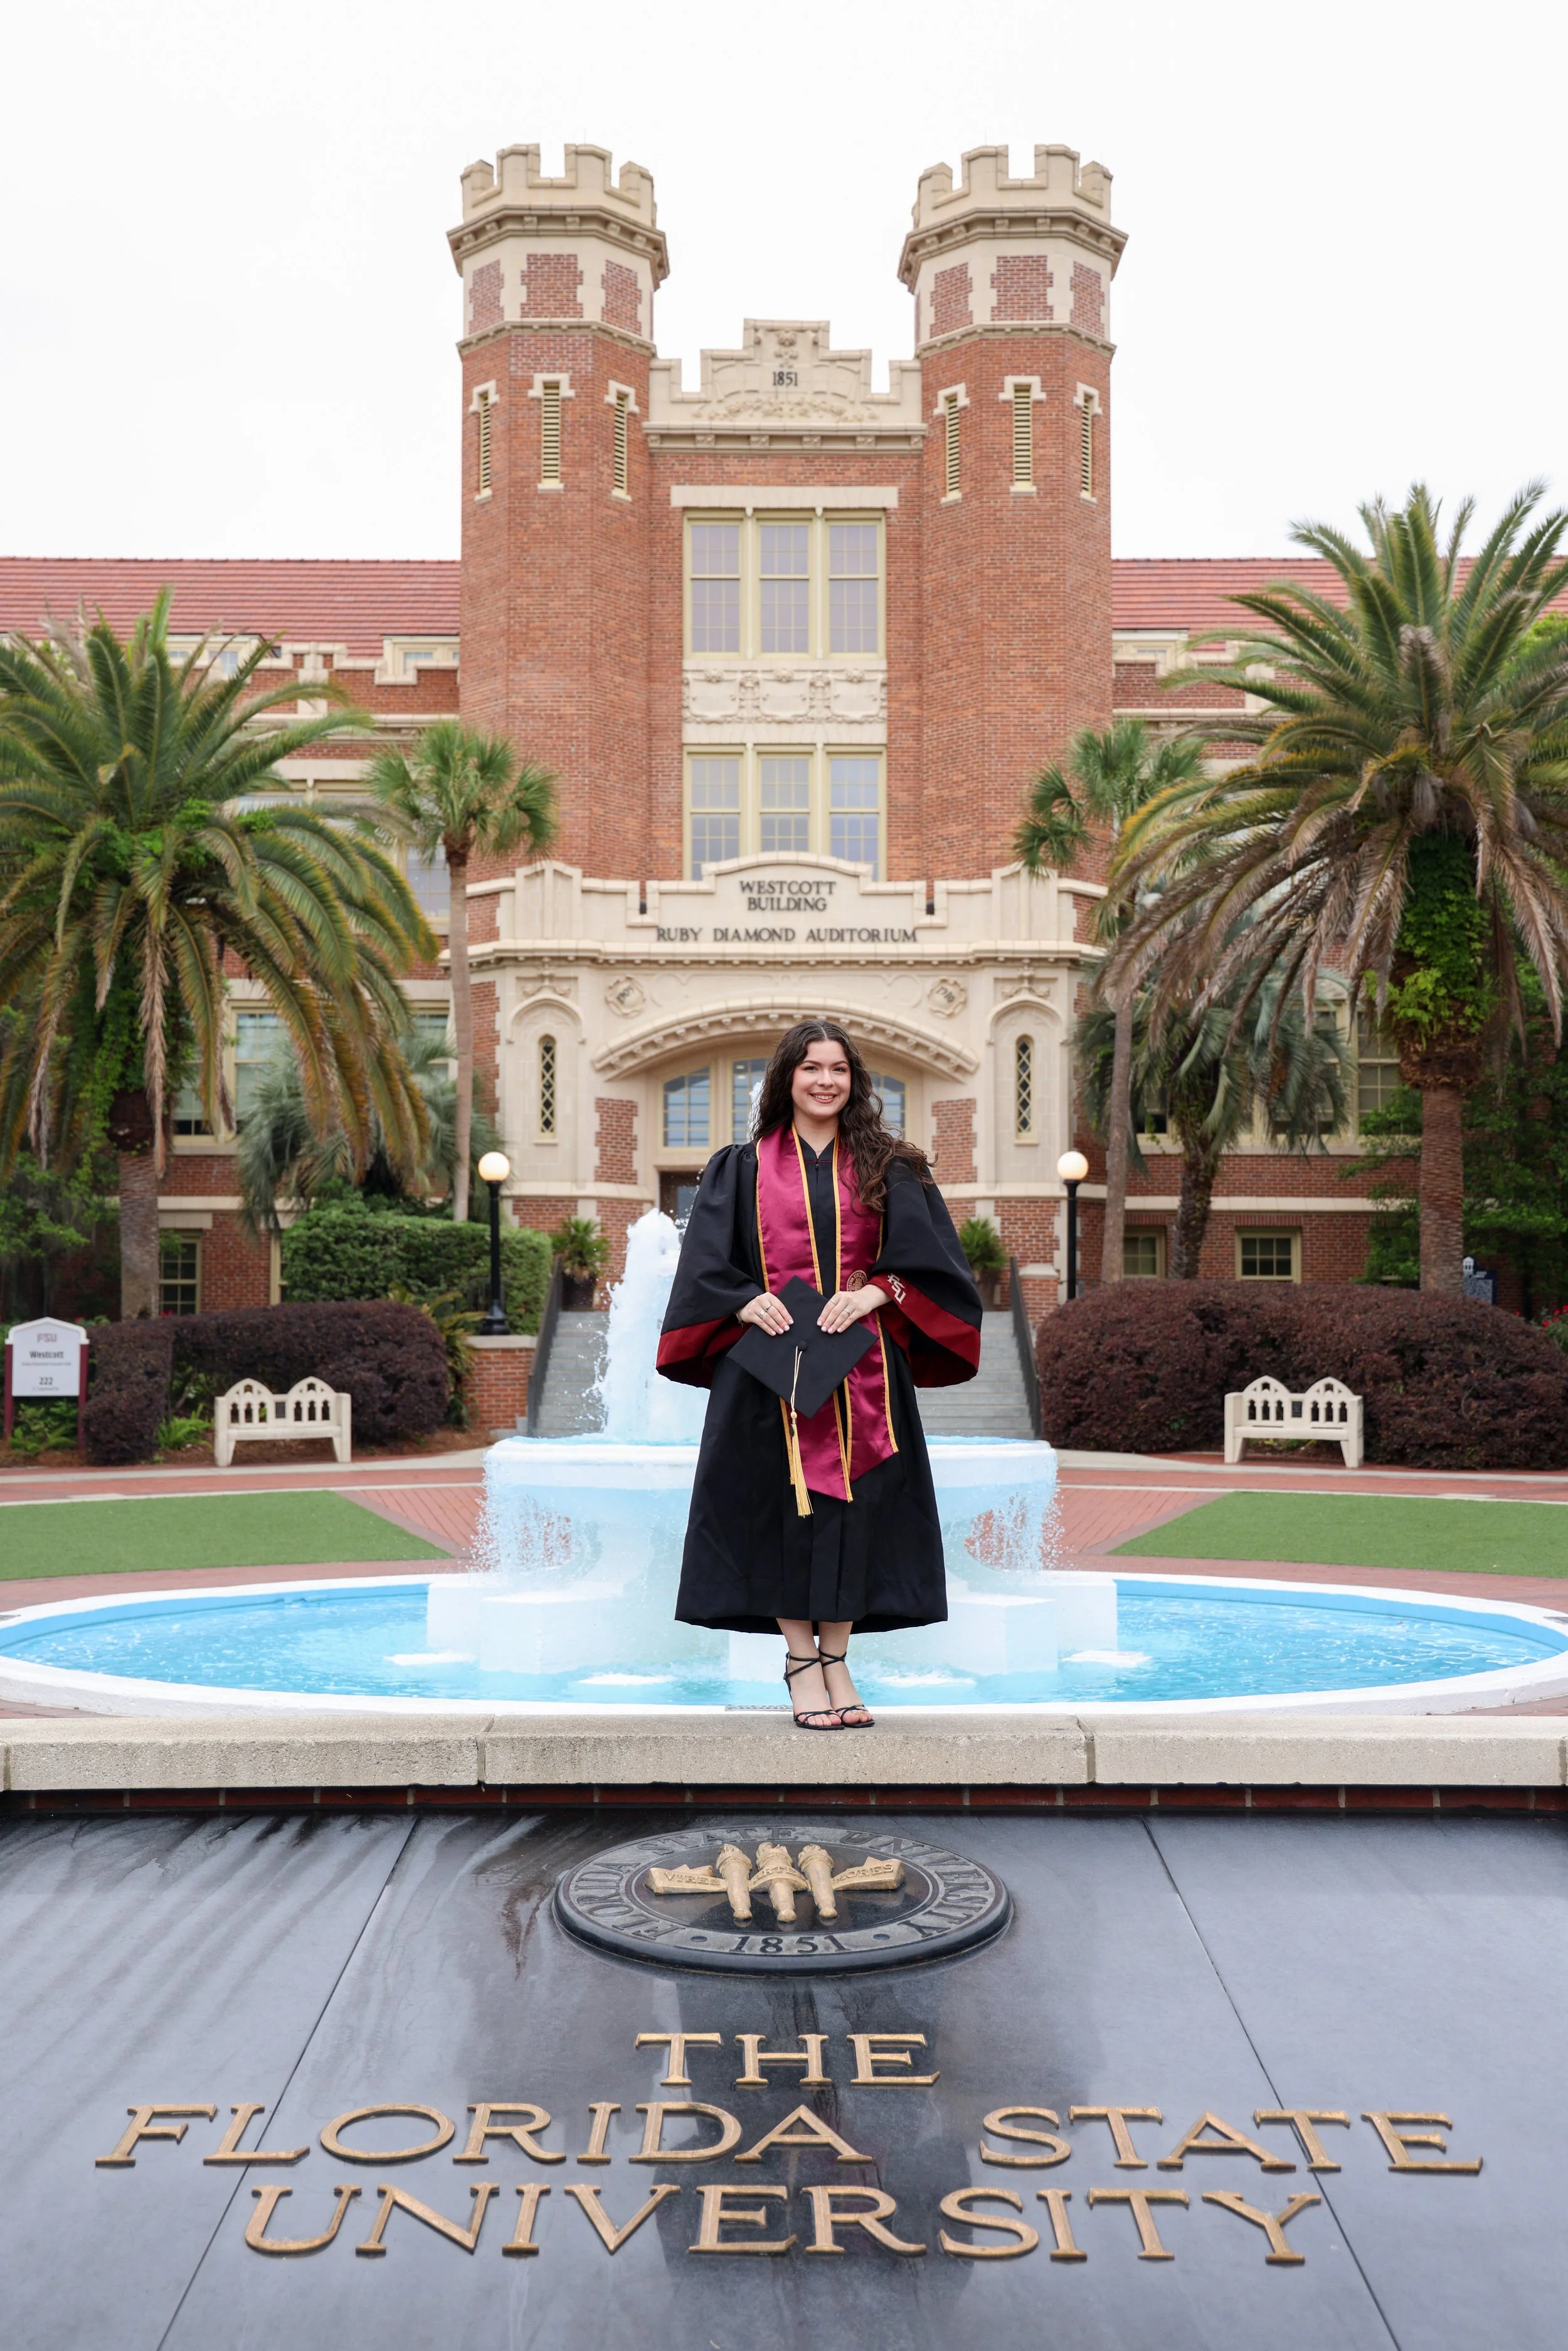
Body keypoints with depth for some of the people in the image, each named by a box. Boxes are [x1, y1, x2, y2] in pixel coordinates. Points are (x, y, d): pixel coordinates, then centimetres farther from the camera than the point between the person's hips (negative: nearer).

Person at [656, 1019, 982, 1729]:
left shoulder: (887, 1169, 11)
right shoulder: (743, 1169, 9)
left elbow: (926, 1256, 3)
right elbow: (708, 1263, 4)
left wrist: (874, 1292, -12)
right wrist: (745, 1301, -14)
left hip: (861, 1365, 1)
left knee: (852, 1503, 1)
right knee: (785, 1503, -4)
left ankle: (836, 1659, 12)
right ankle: (802, 1664, 6)